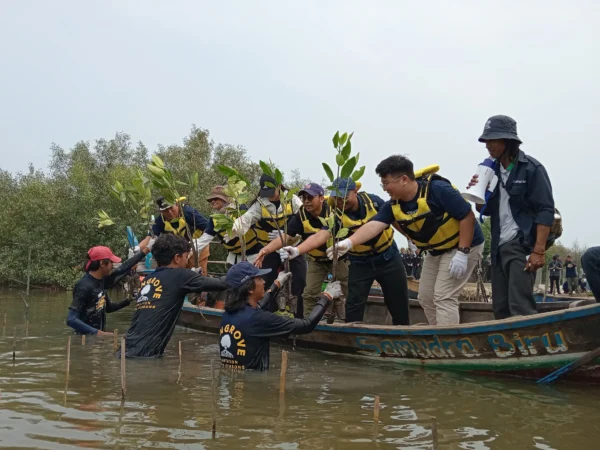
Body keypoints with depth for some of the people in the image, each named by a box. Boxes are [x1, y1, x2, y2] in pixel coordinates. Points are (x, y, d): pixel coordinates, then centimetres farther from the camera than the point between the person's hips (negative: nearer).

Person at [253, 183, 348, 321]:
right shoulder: (300, 216, -20)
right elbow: (285, 237, -27)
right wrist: (266, 250, -42)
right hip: (316, 260, 1)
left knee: (350, 292, 6)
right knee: (310, 294, 0)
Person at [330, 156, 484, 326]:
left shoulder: (437, 189, -29)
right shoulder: (393, 205, -8)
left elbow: (467, 216, -25)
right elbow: (374, 225, -21)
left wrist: (462, 253, -28)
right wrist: (348, 242, -38)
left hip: (463, 246, -8)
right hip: (436, 251, 8)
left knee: (443, 296, -14)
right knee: (426, 297, 10)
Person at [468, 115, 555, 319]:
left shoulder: (531, 168, -6)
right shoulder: (492, 170, 13)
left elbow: (545, 210, -12)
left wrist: (539, 250, -20)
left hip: (522, 245, -7)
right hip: (499, 247, 7)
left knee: (520, 306, -14)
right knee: (500, 308, 8)